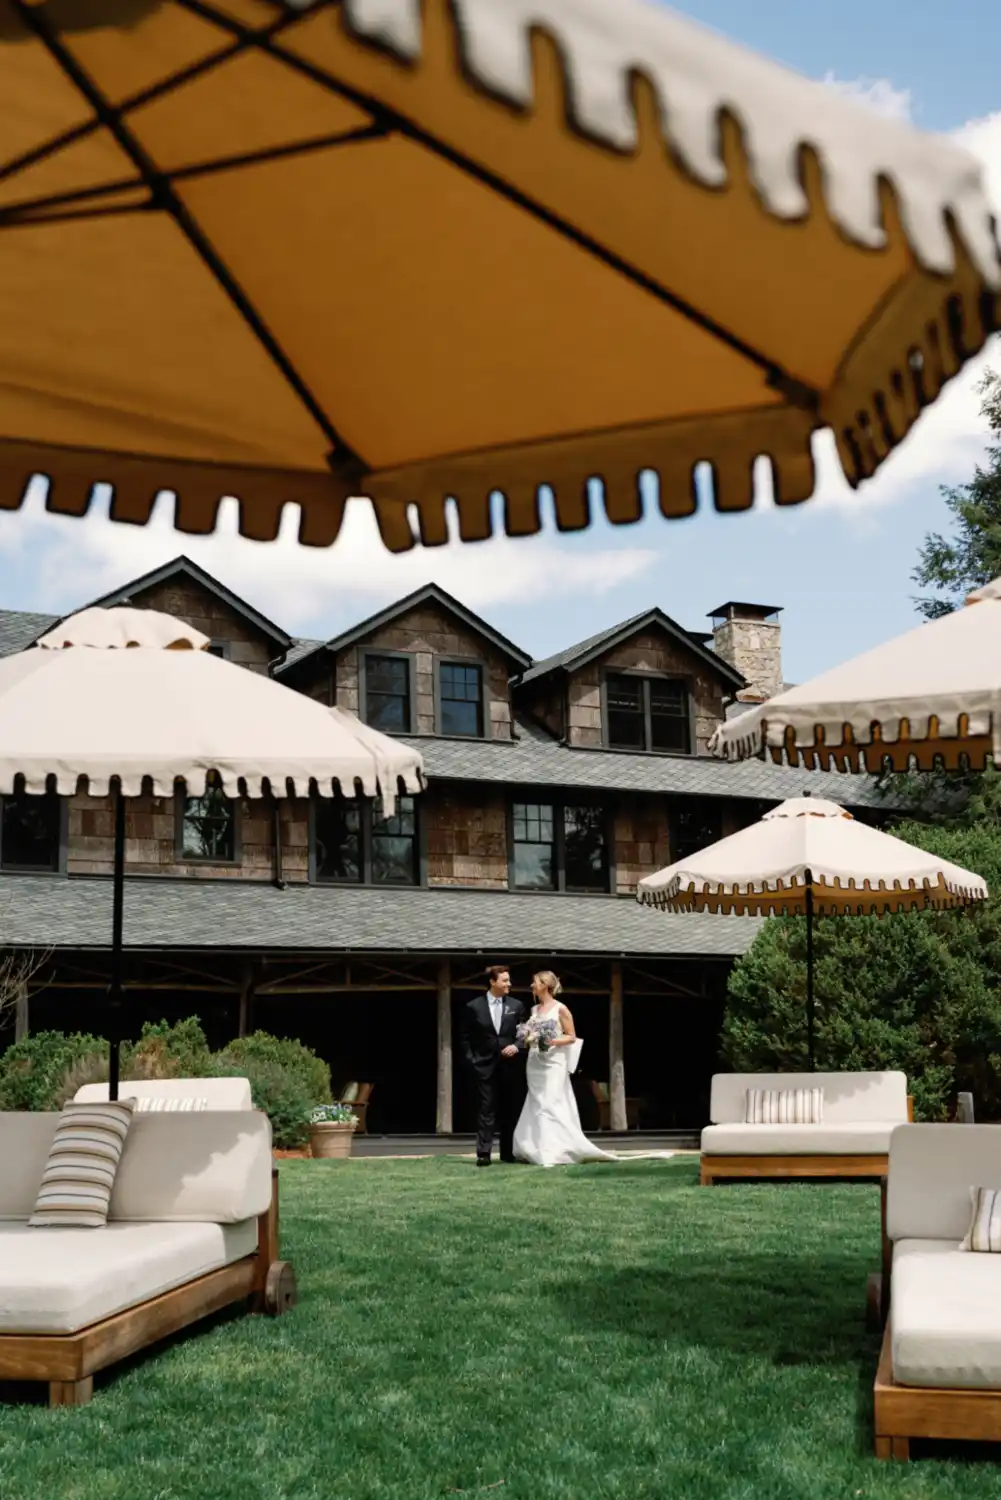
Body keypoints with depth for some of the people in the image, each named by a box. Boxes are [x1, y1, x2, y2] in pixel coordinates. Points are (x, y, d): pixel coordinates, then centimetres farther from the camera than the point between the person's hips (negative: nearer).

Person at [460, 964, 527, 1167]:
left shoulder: (516, 1006, 5)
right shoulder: (474, 1007, 0)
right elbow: (466, 1038, 5)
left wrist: (516, 1047, -9)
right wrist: (471, 1059, -2)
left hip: (510, 1065, 2)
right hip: (485, 1066, -2)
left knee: (509, 1110, 7)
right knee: (486, 1109, -5)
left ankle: (508, 1152, 15)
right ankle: (483, 1153, -7)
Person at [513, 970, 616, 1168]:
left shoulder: (560, 1008, -5)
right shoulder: (534, 1009, 13)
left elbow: (571, 1037, -5)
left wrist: (552, 1041, -19)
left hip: (553, 1063, -6)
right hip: (535, 1062, 6)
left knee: (551, 1106, -10)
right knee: (537, 1107, 4)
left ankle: (554, 1153, -10)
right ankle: (539, 1151, 9)